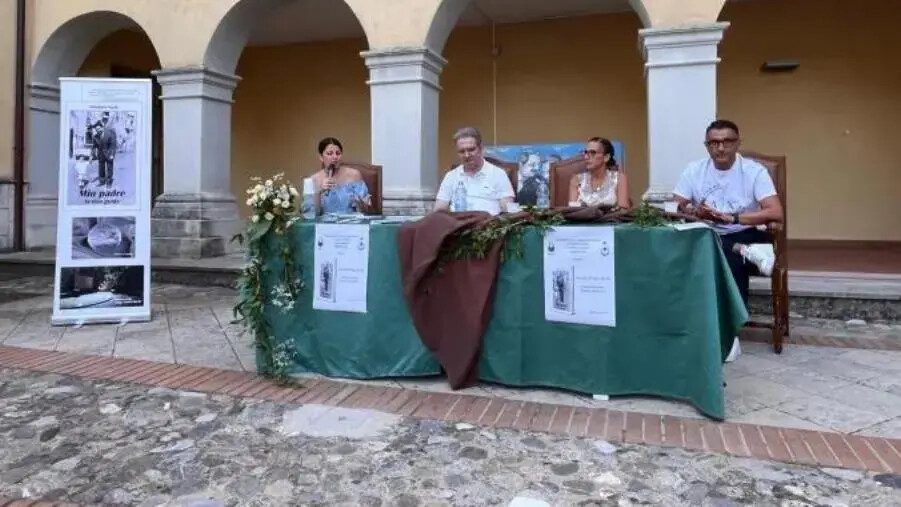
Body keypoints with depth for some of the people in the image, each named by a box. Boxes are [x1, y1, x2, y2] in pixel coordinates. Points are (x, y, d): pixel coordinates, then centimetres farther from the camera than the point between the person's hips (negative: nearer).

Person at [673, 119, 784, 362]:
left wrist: (731, 218, -27)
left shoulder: (754, 171, -7)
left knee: (732, 261, -33)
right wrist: (695, 212, -25)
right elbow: (677, 208, -3)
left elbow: (776, 213, -18)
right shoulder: (694, 170, 1)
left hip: (743, 237, -1)